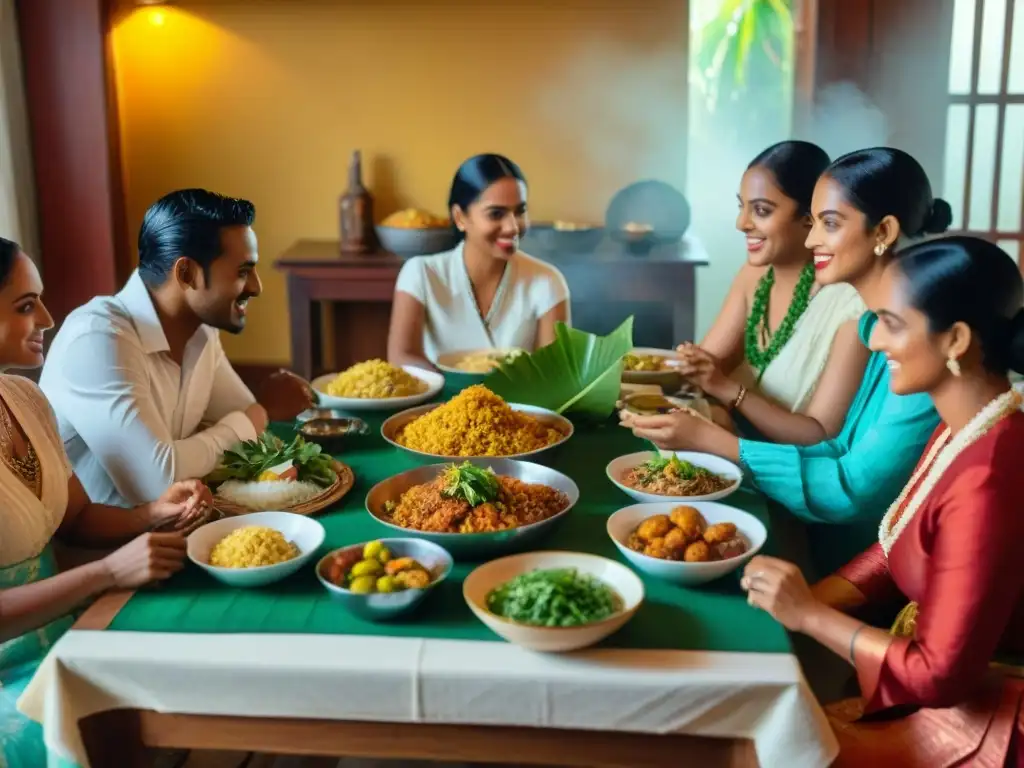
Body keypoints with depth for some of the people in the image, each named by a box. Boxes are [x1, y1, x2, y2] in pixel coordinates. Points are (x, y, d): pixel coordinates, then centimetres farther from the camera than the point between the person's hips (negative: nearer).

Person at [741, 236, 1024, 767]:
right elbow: (894, 549, 8)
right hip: (940, 672, 8)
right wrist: (802, 600, -6)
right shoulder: (961, 429, -2)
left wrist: (809, 616, -15)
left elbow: (940, 675, -26)